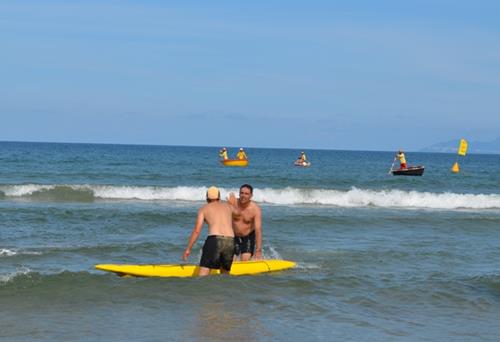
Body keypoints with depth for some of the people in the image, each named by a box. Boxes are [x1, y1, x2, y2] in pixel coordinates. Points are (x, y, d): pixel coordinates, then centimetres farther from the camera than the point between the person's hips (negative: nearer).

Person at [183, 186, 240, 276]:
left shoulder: (204, 209, 16)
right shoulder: (227, 206, 25)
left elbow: (197, 231, 7)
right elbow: (238, 212, 50)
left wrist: (188, 249, 12)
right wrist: (234, 204, 72)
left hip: (214, 240, -3)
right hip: (230, 241, 4)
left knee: (203, 273, -9)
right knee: (225, 274, 21)